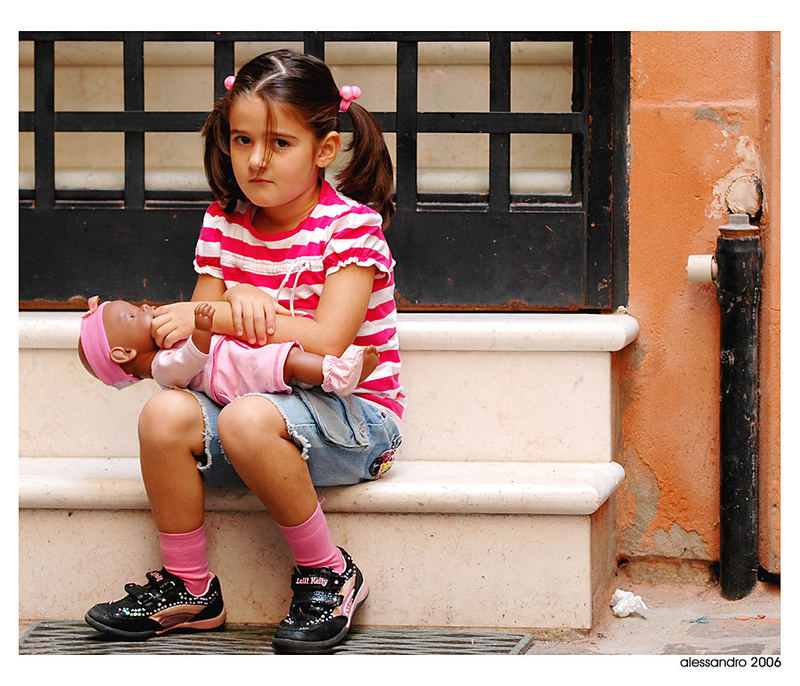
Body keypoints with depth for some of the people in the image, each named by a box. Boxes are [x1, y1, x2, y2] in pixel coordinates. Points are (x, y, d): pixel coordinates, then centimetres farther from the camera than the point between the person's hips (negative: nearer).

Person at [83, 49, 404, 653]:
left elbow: (326, 344, -22)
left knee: (247, 420, -36)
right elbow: (196, 333, 6)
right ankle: (189, 587, -7)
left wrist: (213, 316, -22)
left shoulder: (351, 224, -11)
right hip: (260, 398, 6)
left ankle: (329, 575, -16)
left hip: (355, 413, -6)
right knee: (166, 413, -23)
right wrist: (234, 299, -18)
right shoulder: (225, 223, 6)